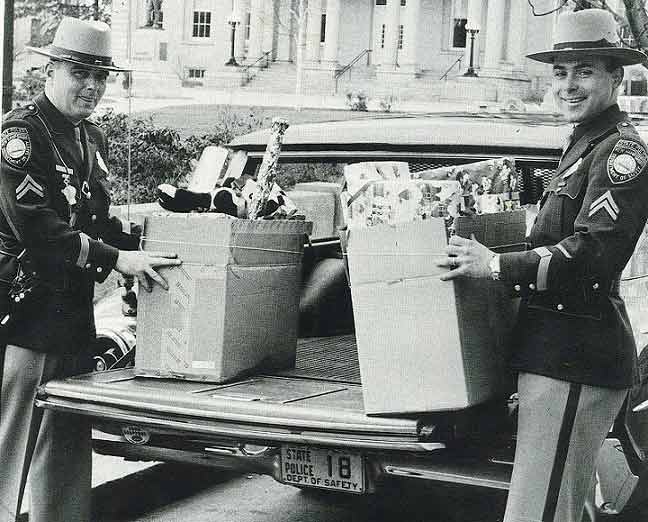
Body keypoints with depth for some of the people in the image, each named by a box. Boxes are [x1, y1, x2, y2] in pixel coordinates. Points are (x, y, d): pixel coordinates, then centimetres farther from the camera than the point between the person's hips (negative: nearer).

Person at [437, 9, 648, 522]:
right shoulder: (585, 145, 19)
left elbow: (595, 252, -22)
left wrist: (497, 265, -20)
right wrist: (493, 259, 14)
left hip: (574, 358, -11)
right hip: (563, 351, 11)